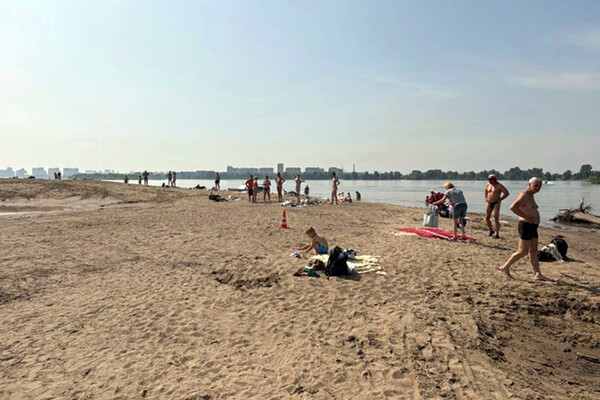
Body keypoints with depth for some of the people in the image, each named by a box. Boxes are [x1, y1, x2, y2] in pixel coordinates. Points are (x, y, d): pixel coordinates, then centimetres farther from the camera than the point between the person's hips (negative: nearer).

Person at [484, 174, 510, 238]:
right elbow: (485, 191, 28)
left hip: (496, 203, -6)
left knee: (496, 219, -10)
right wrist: (485, 198, 13)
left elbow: (507, 193, -11)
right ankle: (491, 230, 27)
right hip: (489, 203, 6)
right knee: (487, 218, 4)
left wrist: (500, 199, -13)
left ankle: (497, 234, -4)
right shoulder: (488, 185, 8)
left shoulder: (499, 186, -10)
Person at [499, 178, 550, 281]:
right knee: (523, 252, -7)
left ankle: (537, 274, 12)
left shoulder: (531, 196, 16)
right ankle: (505, 267, 4)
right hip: (526, 226, -10)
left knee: (533, 251, 9)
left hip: (532, 227, 10)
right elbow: (513, 207, -30)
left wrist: (536, 219, 18)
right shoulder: (524, 195, -15)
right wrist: (527, 217, -26)